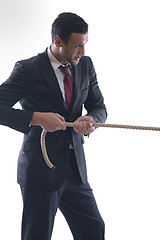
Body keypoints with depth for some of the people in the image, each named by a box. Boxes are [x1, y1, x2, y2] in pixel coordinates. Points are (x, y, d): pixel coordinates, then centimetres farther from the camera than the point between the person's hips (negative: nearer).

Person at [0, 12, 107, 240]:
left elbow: (99, 107, 11)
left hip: (75, 169, 5)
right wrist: (37, 118, -26)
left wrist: (90, 119, -13)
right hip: (40, 170, -5)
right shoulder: (28, 70, -11)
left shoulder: (85, 65, 6)